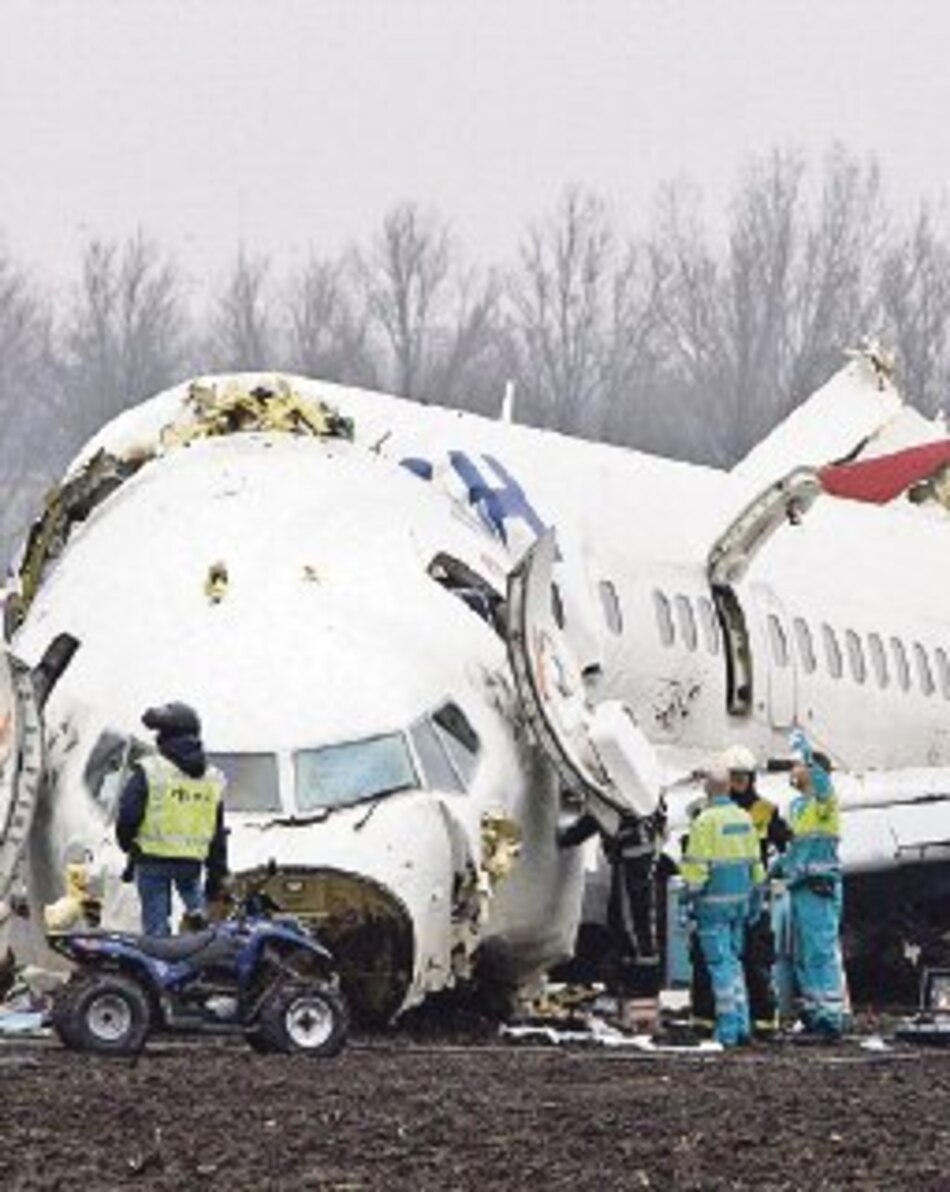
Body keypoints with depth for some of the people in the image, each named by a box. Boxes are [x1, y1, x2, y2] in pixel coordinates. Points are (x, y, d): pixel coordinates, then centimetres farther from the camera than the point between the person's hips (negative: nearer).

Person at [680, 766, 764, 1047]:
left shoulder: (705, 821, -14)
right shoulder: (744, 818, 7)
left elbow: (696, 866, -16)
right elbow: (754, 863, 12)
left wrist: (690, 897, -6)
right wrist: (754, 895, 20)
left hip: (713, 900, -6)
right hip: (739, 897, 7)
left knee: (720, 963, -4)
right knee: (733, 961, 16)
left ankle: (728, 1029, -6)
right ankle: (741, 1025, 13)